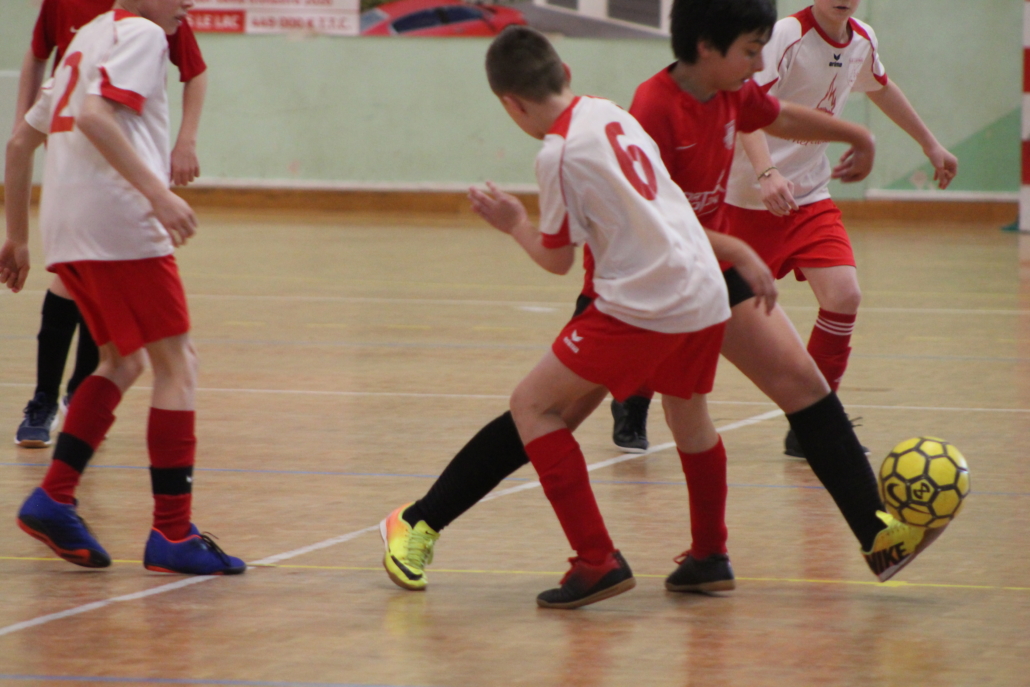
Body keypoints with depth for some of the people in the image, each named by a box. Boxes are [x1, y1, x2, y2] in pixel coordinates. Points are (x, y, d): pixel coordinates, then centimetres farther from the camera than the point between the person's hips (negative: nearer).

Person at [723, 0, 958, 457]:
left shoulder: (862, 40, 2)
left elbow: (880, 88, 26)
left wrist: (930, 144, 36)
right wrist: (767, 173, -48)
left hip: (810, 197, 6)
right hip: (748, 197, -6)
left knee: (843, 296, -13)